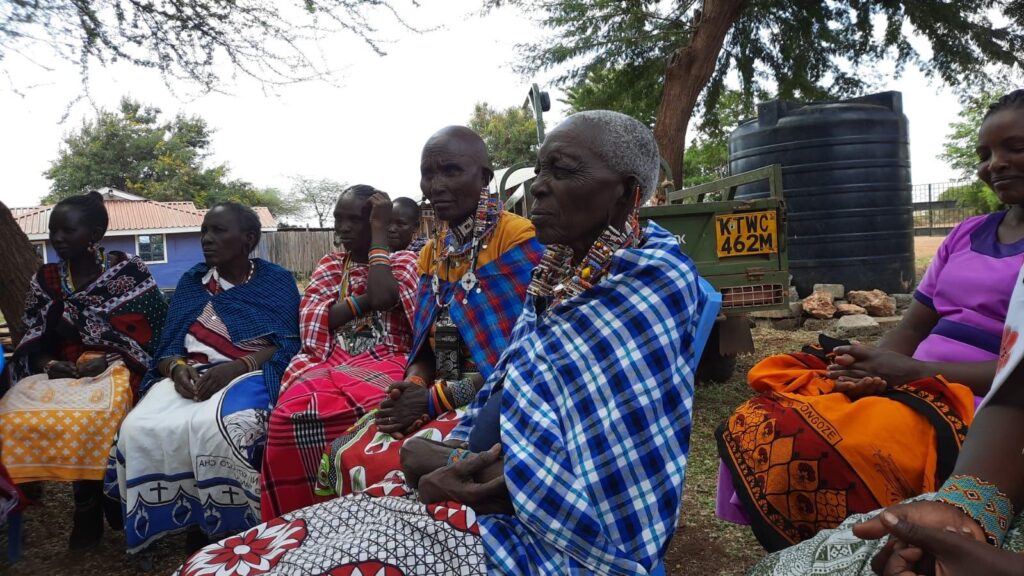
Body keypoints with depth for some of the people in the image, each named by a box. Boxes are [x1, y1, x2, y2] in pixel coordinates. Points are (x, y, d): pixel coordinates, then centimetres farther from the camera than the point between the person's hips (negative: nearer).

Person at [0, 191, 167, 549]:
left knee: (93, 417, -37)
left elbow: (152, 333, -5)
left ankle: (90, 506, -10)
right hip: (60, 371, 5)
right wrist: (50, 364, -11)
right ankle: (88, 504, -12)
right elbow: (32, 343, 11)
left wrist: (108, 361, -16)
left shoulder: (129, 271, -2)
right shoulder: (44, 280, 12)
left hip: (117, 369, -5)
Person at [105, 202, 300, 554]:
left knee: (216, 428, -36)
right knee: (140, 429, -25)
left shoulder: (277, 281, 5)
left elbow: (286, 345, -6)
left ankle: (230, 525, -15)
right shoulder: (190, 282, 16)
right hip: (189, 375, 5)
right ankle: (188, 521, -9)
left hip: (250, 374, -4)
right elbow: (168, 347, 10)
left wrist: (235, 368, -21)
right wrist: (177, 368, -14)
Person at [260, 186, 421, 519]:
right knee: (292, 415, -32)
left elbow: (382, 296, -14)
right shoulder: (329, 265, 23)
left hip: (384, 363, -3)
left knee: (368, 412, -39)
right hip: (330, 363, 3)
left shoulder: (403, 261, 11)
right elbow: (311, 324, 6)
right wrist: (365, 300, -5)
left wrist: (379, 232, -1)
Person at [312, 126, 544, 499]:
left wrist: (436, 398, -16)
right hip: (433, 402, 7)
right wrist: (412, 389, -8)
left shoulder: (519, 240, -12)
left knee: (383, 468, -24)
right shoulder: (431, 253, 13)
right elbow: (426, 345, 14)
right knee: (342, 457, -9)